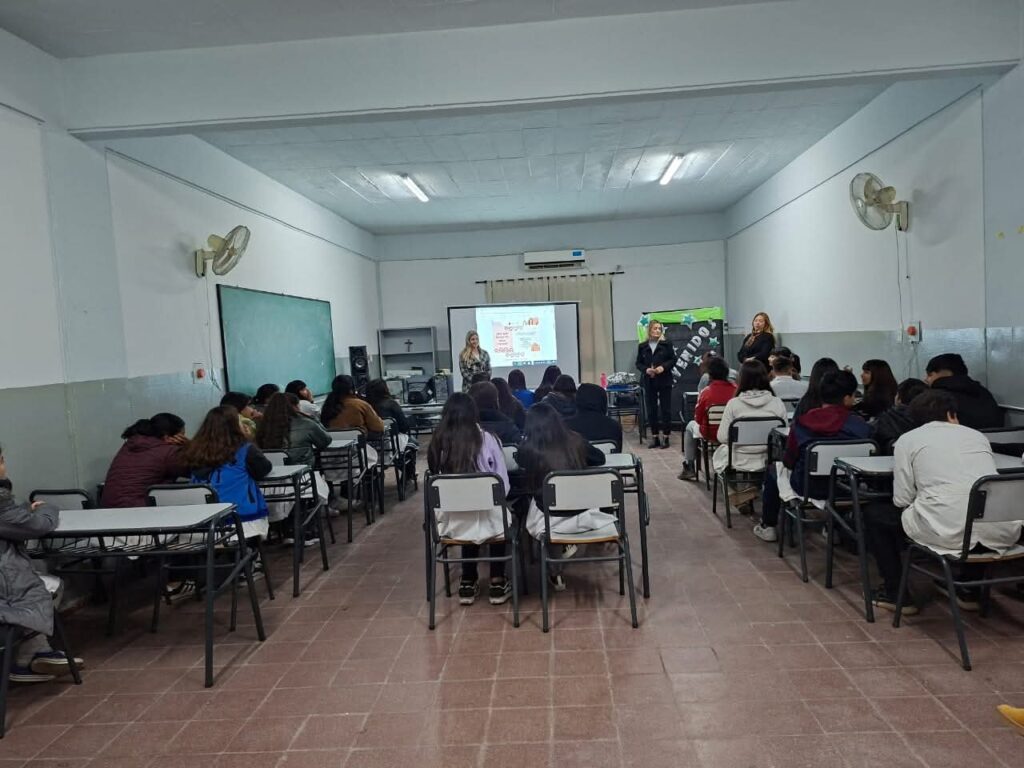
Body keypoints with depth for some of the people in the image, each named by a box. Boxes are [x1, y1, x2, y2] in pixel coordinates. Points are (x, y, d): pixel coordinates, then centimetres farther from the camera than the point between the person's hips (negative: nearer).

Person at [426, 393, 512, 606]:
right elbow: (504, 485, -3)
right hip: (486, 520, -2)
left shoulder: (438, 440, -4)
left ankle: (468, 583, 39)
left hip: (451, 522, 2)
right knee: (501, 516, 31)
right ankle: (497, 583, 32)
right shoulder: (486, 439, -9)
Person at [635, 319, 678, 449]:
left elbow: (673, 359, 0)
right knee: (651, 409, 5)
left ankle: (665, 437, 7)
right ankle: (655, 438, 14)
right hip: (649, 381, 2)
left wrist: (663, 367, -16)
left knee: (665, 409, 0)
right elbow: (638, 363, 7)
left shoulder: (667, 344, 0)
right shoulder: (642, 346, 5)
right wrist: (646, 369, -12)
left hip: (664, 381, -2)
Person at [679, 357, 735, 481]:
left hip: (710, 434, -3)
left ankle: (689, 468, 29)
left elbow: (698, 419, -6)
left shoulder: (706, 391, -15)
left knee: (691, 426, 27)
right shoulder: (736, 389, -8)